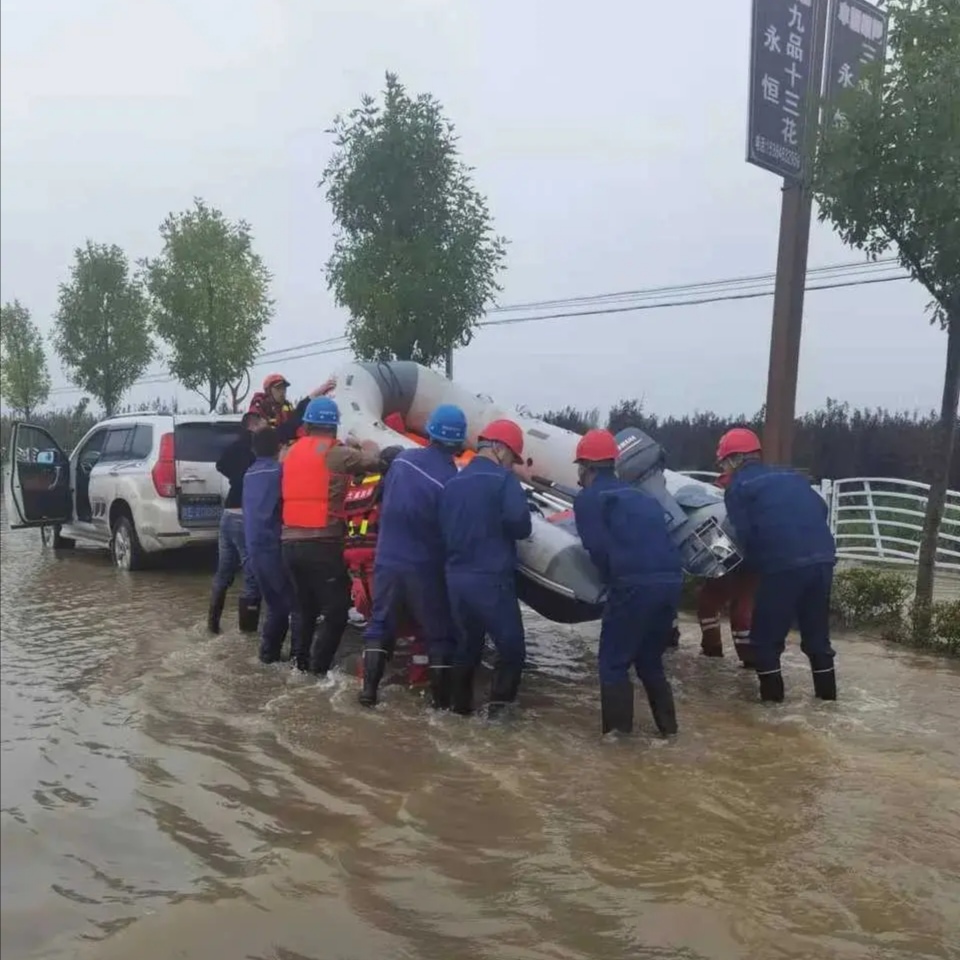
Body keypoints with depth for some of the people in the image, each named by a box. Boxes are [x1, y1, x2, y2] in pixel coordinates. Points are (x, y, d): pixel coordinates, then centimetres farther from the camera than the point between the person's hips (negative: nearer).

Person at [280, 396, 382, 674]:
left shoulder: (292, 452, 13)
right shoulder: (336, 452, -8)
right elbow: (372, 461, -7)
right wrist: (370, 447, 17)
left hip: (290, 543, 7)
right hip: (322, 544, -7)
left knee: (305, 606, 20)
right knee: (336, 612, 2)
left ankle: (300, 664, 24)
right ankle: (318, 669, 0)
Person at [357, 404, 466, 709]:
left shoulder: (401, 459, -3)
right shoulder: (451, 479, -19)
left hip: (388, 560, 4)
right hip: (424, 568, -4)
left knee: (380, 624, 15)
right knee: (439, 633, 8)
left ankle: (369, 689, 14)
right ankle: (443, 699, 11)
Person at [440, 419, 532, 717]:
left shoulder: (453, 483, 12)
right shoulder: (502, 479, -9)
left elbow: (443, 531, 15)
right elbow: (520, 524, -18)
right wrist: (503, 531, 3)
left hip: (456, 578, 7)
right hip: (490, 580, -7)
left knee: (467, 644, 19)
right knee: (511, 647, 4)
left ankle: (460, 705, 24)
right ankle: (499, 707, 0)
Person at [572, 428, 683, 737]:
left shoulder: (588, 499, 5)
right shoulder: (640, 497, 26)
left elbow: (598, 547, -7)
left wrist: (612, 580, 7)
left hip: (635, 585, -7)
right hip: (671, 581, 7)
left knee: (614, 662, 8)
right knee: (650, 659, 24)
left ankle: (619, 732, 9)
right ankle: (667, 725, 28)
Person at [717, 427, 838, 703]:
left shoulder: (738, 487, 4)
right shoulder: (789, 475, 22)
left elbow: (744, 535, -4)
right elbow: (820, 509, 19)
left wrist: (755, 565, 12)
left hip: (783, 564, -6)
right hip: (823, 557, 6)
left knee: (766, 636, 9)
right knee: (817, 633, 20)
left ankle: (772, 697, 11)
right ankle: (827, 694, 26)